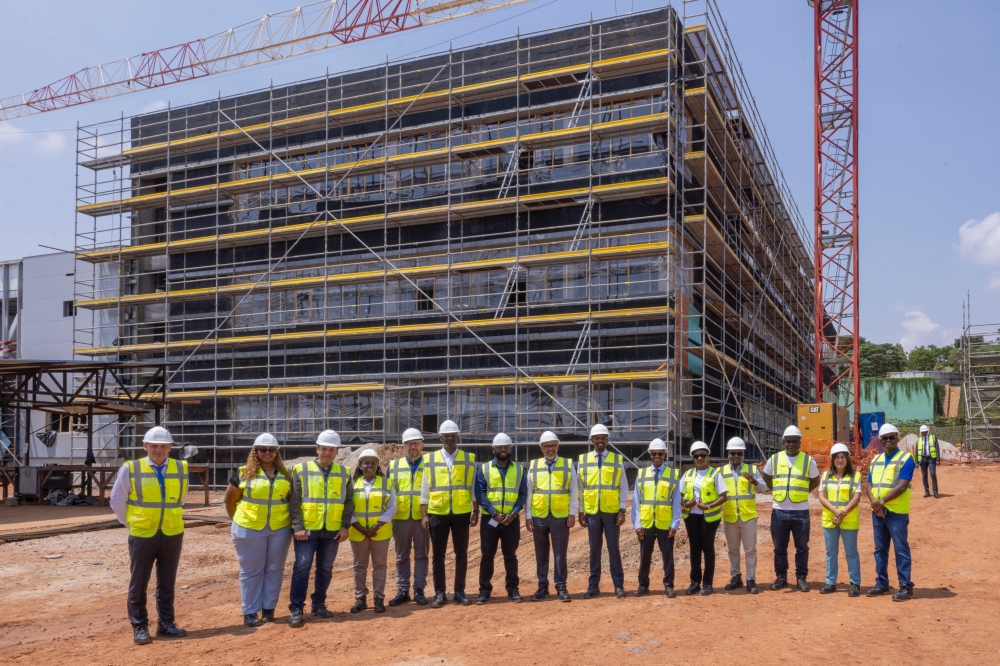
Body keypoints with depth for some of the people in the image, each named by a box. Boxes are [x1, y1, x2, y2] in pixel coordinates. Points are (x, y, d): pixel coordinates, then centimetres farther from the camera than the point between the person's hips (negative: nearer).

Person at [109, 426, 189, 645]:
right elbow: (117, 501, 4)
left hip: (172, 534, 2)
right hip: (142, 534, -2)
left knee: (167, 583, 11)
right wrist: (130, 523, 8)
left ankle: (165, 624, 21)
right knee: (138, 584, 6)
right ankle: (139, 627, 16)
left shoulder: (181, 469, 1)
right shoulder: (130, 469, -6)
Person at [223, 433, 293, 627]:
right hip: (250, 529, -3)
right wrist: (238, 520, 7)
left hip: (279, 529, 3)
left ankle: (268, 609, 20)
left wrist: (294, 523, 3)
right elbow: (229, 500, 5)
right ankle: (250, 612, 14)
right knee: (251, 570, 5)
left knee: (274, 569, 9)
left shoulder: (285, 474, 6)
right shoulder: (244, 473, -2)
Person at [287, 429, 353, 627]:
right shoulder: (301, 470, -2)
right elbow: (295, 501, -5)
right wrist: (298, 526, -12)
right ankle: (296, 608, 3)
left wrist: (345, 526, 0)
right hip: (307, 529, -3)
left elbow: (349, 501, 8)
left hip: (332, 531, 3)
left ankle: (319, 605, 23)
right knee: (302, 566, -5)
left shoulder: (344, 473, 7)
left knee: (325, 569, 10)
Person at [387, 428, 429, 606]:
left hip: (422, 518, -1)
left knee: (421, 555, 5)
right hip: (400, 518, 2)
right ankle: (402, 590, 14)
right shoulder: (394, 465, 9)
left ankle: (419, 590, 13)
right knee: (402, 556, 7)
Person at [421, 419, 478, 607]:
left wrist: (476, 511, 1)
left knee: (461, 553, 6)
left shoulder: (469, 459, 5)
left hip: (461, 513, 0)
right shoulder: (430, 459, 4)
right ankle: (440, 593, 15)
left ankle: (460, 592, 16)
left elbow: (474, 488, 6)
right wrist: (424, 515, 0)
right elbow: (425, 489, 4)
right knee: (438, 555, 6)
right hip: (437, 514, 0)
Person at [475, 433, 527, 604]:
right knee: (487, 556, 3)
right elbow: (480, 494, -4)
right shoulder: (483, 469, 2)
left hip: (512, 519, 1)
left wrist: (513, 514, -11)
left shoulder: (519, 469, 7)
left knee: (510, 555, 8)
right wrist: (494, 513, -14)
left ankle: (513, 589, 16)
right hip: (489, 519, -1)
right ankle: (484, 590, 11)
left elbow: (523, 494, 3)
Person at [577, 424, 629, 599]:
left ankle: (619, 585, 12)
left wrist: (622, 510, -5)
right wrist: (580, 512, 3)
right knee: (594, 549, 8)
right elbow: (580, 488, 7)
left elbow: (623, 487, 2)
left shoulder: (617, 459, 1)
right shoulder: (583, 460, 4)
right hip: (591, 511, 1)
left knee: (613, 548, 3)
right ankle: (594, 585, 15)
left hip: (612, 511, -1)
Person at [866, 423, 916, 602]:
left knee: (901, 550, -2)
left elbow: (901, 487, -16)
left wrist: (881, 501, -17)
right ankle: (881, 583, 21)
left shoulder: (905, 459, -6)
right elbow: (869, 485, 10)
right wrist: (874, 503, -9)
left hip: (897, 512, -6)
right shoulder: (875, 460, 14)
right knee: (880, 549, 12)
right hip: (877, 512, 6)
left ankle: (906, 587, 4)